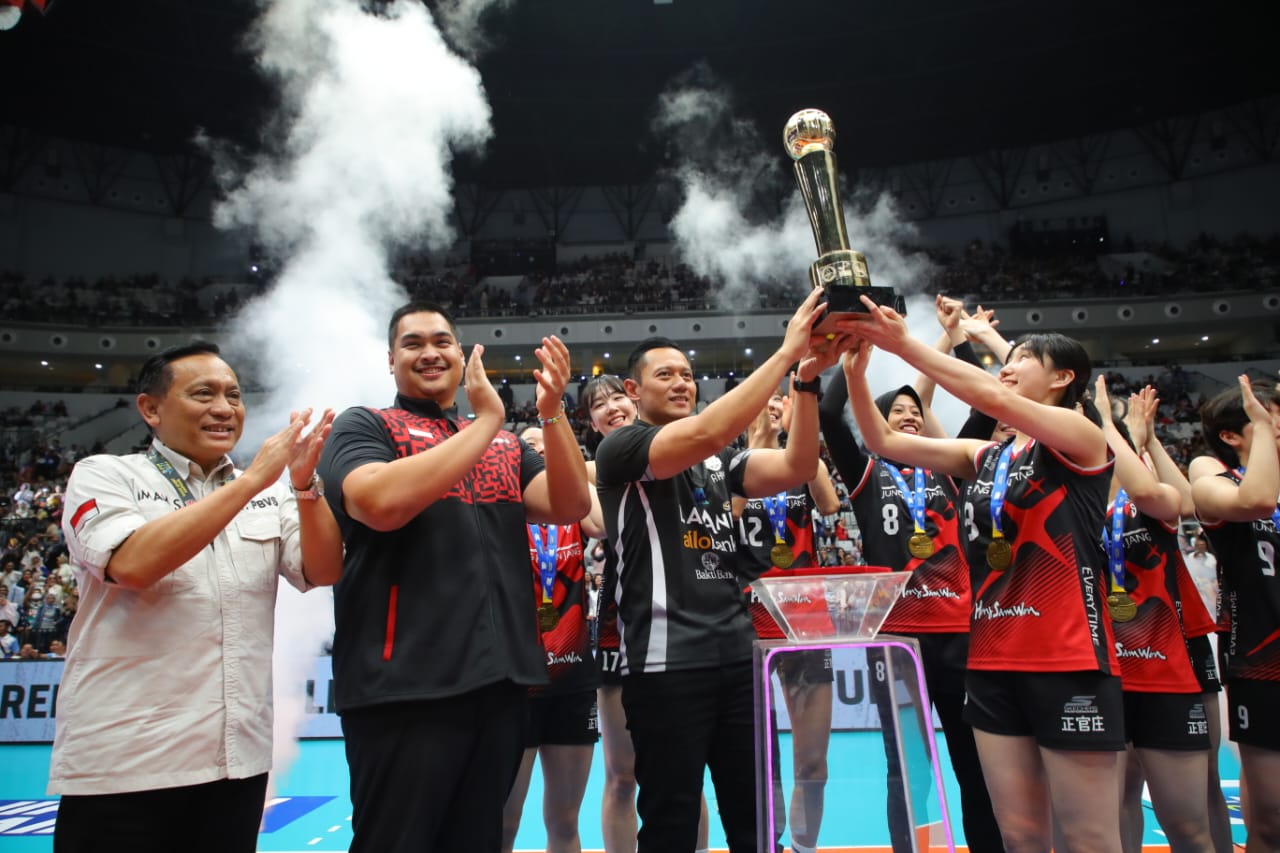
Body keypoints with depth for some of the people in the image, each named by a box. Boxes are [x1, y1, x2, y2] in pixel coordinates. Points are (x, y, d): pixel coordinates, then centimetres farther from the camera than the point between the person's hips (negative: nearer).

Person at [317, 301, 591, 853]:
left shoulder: (506, 445, 15)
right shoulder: (363, 427, 1)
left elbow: (571, 506, 1)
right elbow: (383, 503, -20)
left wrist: (552, 412, -13)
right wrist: (487, 421, -16)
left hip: (499, 679, 5)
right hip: (406, 684, -5)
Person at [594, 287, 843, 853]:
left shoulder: (719, 462, 15)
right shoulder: (621, 448, -4)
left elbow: (797, 468, 1)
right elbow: (705, 432, -21)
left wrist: (808, 377, -10)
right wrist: (786, 351, -20)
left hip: (738, 654, 6)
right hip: (666, 662, -6)